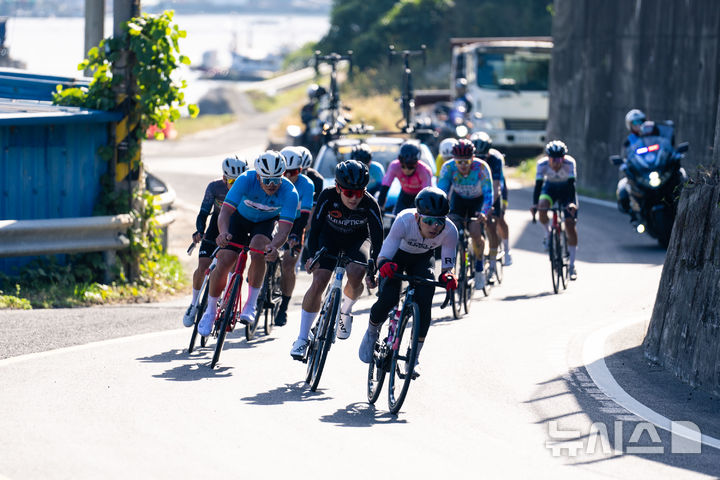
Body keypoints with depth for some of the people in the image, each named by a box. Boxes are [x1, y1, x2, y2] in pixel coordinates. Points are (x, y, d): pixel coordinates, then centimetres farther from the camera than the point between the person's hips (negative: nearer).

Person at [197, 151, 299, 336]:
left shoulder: (289, 192, -32)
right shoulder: (246, 180, -32)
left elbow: (284, 229, -37)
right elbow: (226, 210, -37)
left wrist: (273, 246, -58)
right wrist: (223, 232, -57)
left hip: (266, 223, -1)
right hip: (241, 217, 1)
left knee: (257, 250, -32)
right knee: (224, 261, -14)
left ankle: (251, 305, -20)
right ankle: (210, 310, 6)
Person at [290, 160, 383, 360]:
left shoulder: (369, 204, -30)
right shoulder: (328, 197, -30)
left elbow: (377, 238, -26)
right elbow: (315, 228, -23)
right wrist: (312, 256, -35)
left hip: (357, 240, 0)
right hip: (329, 238, 0)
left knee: (356, 274, -29)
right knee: (318, 282, -16)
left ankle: (345, 310, 4)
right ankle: (302, 339, -5)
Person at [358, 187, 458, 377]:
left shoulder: (450, 231, -33)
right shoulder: (404, 221, -40)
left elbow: (447, 265, -25)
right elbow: (382, 256, -38)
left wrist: (447, 276, -48)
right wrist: (385, 265, -61)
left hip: (423, 258, 2)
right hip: (396, 255, -2)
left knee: (424, 302, -19)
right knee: (388, 300, -20)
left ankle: (414, 357, -3)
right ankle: (371, 333, 14)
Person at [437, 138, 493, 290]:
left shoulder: (481, 167, -32)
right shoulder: (448, 168, -27)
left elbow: (488, 193, -35)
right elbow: (440, 192, -29)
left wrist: (484, 213, -52)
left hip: (477, 200, -2)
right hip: (458, 199, 2)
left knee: (475, 233, -21)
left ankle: (479, 269, 0)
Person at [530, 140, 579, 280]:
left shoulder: (569, 162, -30)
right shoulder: (542, 164, -27)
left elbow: (571, 184, -34)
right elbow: (538, 184, -30)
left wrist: (572, 203, -48)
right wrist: (534, 204, -43)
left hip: (566, 189, -1)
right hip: (550, 188, 1)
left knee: (570, 225, -11)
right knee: (542, 207, -34)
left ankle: (572, 265, -3)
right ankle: (547, 235, -4)